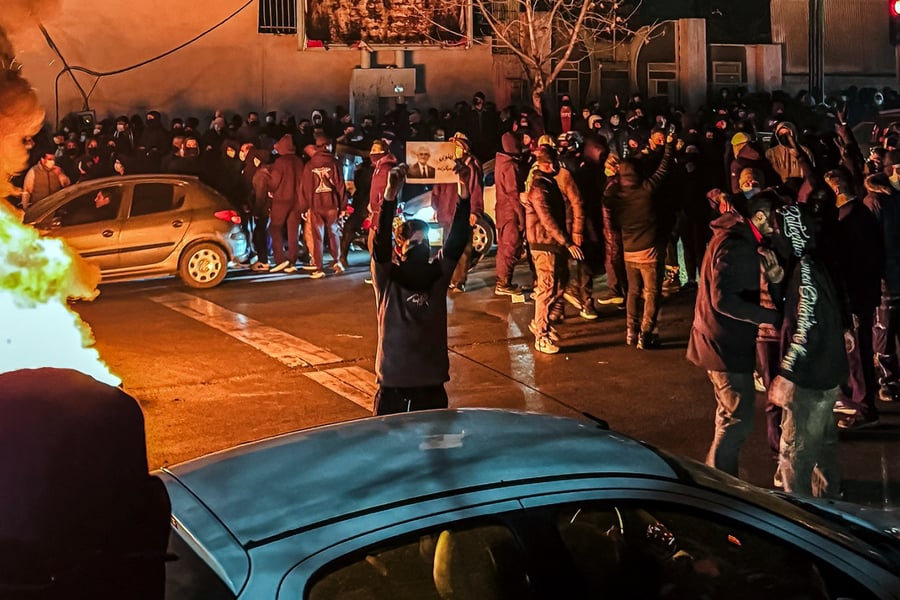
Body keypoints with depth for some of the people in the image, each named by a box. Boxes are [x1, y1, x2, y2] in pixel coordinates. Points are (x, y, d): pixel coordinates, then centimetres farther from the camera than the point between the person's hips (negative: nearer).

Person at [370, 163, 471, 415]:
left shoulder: (437, 274, 0)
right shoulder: (387, 278, -7)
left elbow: (457, 239, -10)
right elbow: (381, 241, -23)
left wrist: (463, 192, -22)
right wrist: (390, 195, -36)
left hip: (432, 380, 3)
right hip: (394, 381, -3)